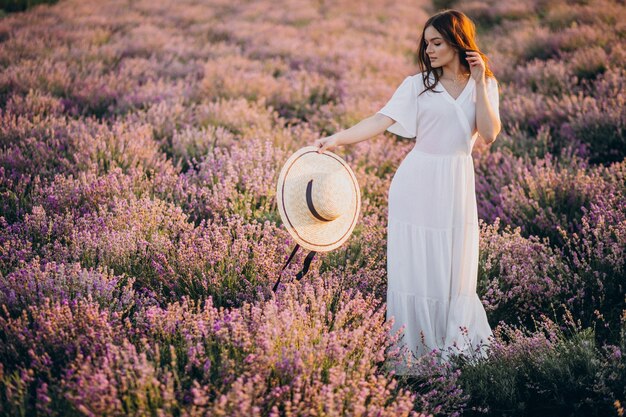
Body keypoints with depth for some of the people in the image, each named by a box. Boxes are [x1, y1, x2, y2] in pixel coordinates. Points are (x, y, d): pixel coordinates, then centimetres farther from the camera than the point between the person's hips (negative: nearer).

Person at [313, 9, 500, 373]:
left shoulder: (484, 86, 8)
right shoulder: (418, 85, 3)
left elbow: (490, 134, -6)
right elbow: (382, 120, -8)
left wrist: (479, 84, -8)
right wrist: (336, 139, -21)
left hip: (457, 187, 1)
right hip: (418, 184, -1)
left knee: (455, 271, 5)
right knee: (414, 268, 0)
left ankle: (455, 350, 21)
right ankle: (414, 355, 9)